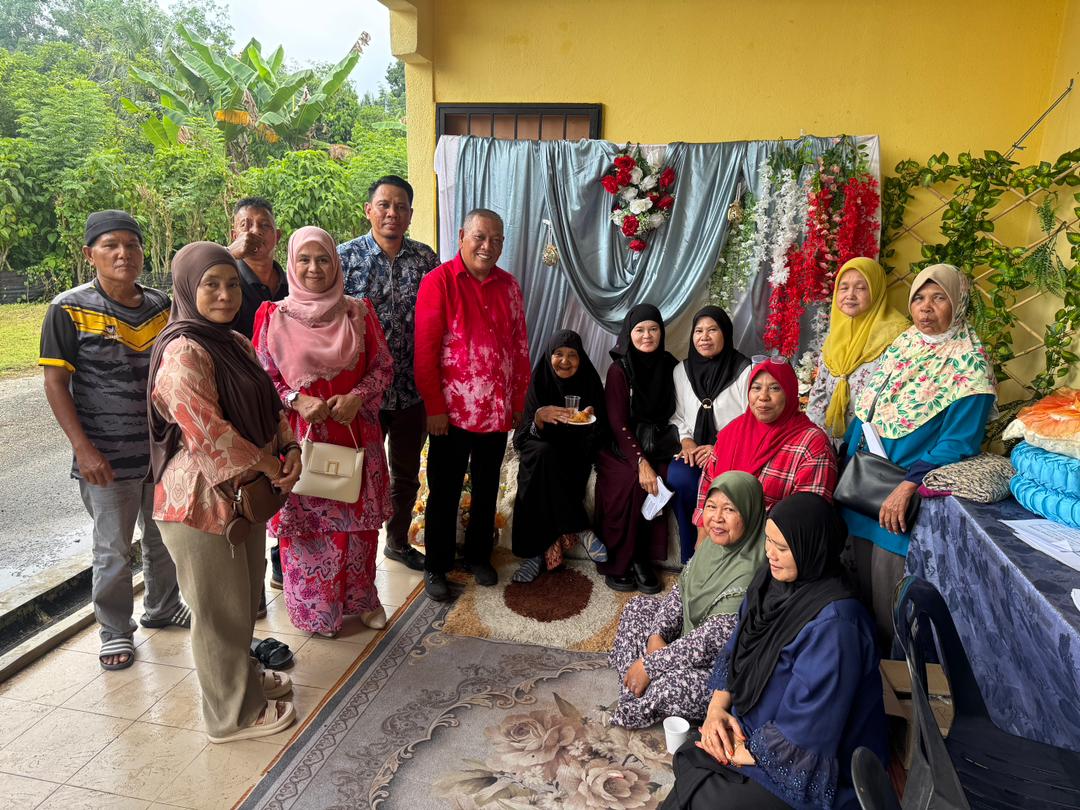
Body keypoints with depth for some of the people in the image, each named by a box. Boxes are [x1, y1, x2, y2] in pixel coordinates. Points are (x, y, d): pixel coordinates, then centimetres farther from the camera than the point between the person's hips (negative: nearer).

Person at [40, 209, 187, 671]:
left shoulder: (162, 306, 3)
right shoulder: (69, 310, -9)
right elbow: (56, 383, -9)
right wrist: (84, 449, -15)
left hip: (165, 448, 5)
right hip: (107, 458, -4)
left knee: (166, 538, 19)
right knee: (114, 550, 8)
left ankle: (163, 607, 41)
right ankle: (114, 629, 28)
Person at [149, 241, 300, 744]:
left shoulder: (236, 343, 8)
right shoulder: (183, 353, -20)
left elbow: (268, 406, 13)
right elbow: (207, 432, -27)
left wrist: (289, 449, -4)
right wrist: (271, 466, -17)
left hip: (246, 492, 9)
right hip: (202, 500, -9)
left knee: (245, 595, 23)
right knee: (221, 608, 7)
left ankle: (244, 677, 45)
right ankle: (233, 713, 26)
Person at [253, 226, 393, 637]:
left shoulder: (358, 313, 2)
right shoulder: (274, 317, -2)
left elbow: (383, 367, 4)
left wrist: (356, 396, -13)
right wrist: (296, 400, -16)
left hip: (355, 432, 2)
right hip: (299, 436, -1)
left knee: (357, 518, 12)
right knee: (305, 521, 7)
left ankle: (361, 597, 32)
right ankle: (314, 609, 27)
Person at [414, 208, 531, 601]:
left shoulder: (508, 285, 6)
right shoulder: (439, 281, -8)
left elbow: (520, 346, 10)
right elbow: (425, 351, -11)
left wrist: (518, 400, 8)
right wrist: (434, 407, -12)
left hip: (497, 410, 5)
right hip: (452, 411, -4)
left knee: (487, 488, 17)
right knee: (444, 492, 9)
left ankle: (479, 555, 36)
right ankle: (436, 566, 25)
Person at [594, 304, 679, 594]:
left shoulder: (669, 366, 3)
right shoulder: (619, 370, -8)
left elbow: (672, 414, 8)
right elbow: (618, 423, -13)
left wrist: (681, 442, -11)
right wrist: (640, 461, -23)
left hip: (656, 444, 3)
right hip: (619, 446, -3)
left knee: (661, 479, -27)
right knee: (630, 481, -30)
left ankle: (642, 558, -13)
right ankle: (616, 562, -14)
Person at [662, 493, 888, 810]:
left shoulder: (833, 623, -30)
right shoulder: (773, 578, -6)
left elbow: (805, 730, -26)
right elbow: (736, 650, 5)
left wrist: (743, 753, -14)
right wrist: (717, 707, -8)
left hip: (806, 764, -7)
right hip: (755, 726, 7)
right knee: (688, 760, -6)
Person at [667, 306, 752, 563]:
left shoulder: (744, 371, -4)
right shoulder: (682, 370, 10)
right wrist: (686, 441, -4)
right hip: (695, 450, 3)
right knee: (678, 477, -28)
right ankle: (691, 560, -11)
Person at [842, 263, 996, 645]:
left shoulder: (969, 363, -10)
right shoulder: (901, 346, 9)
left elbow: (958, 443, -17)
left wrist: (908, 486, -26)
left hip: (905, 501, -6)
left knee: (890, 599, 3)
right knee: (862, 585, 17)